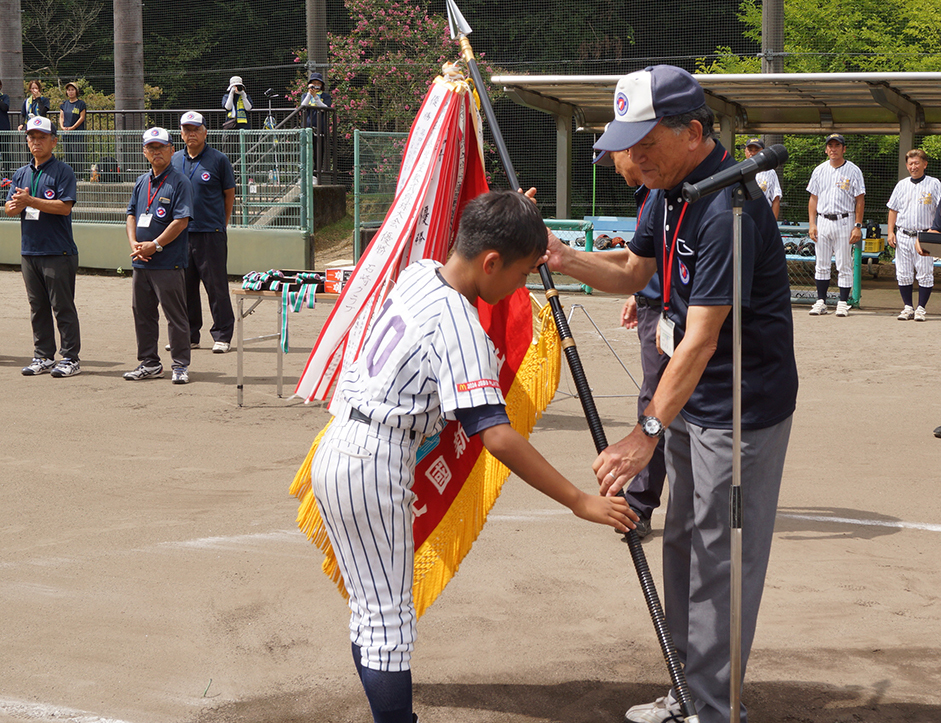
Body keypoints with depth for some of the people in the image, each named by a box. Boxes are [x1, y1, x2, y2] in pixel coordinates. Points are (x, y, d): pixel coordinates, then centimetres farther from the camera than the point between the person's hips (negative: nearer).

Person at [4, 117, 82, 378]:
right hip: (29, 249, 6)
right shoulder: (21, 174, 15)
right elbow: (9, 208, 11)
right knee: (37, 307, 10)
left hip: (58, 252, -6)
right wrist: (17, 204, -12)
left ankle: (71, 358, 1)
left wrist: (31, 201, -19)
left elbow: (65, 206, -15)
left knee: (63, 307, -4)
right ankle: (43, 357, 17)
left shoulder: (63, 171, -4)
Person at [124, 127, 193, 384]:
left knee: (175, 315, -3)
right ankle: (149, 363, 23)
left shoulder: (179, 182, -6)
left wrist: (155, 245, -17)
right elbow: (131, 214, 16)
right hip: (141, 262, 7)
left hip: (169, 263, -7)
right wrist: (134, 243, -2)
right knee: (142, 313, 12)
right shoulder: (141, 182, 15)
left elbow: (181, 221, -14)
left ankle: (180, 365, 4)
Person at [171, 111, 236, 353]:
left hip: (211, 233, -5)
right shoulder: (175, 160, 11)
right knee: (184, 286, 9)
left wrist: (221, 224, 4)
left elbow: (229, 194, 4)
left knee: (216, 286, -2)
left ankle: (222, 336, 5)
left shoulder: (218, 160, -2)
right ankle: (189, 336, 18)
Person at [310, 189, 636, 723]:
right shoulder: (460, 327, -19)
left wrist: (511, 219, 34)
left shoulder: (417, 274, 6)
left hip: (336, 453, 9)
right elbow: (497, 436, -27)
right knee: (391, 622, -1)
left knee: (370, 610, 17)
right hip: (375, 467, -9)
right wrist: (580, 501, -26)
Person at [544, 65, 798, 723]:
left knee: (720, 559, -3)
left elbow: (702, 340, -30)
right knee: (683, 545, 18)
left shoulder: (729, 207, -27)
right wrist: (566, 259, -5)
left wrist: (648, 431, -31)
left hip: (742, 410, -10)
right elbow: (631, 272, 14)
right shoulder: (670, 189, 4)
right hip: (691, 400, 10)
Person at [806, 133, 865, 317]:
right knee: (821, 265, 5)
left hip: (845, 222, -3)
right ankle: (821, 302, 10)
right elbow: (813, 198, 12)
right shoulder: (819, 170, 10)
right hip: (823, 221, 3)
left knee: (844, 265, -1)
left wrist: (858, 226, -9)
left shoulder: (853, 171, 0)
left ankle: (843, 302, 3)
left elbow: (860, 200, -2)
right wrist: (812, 224, 2)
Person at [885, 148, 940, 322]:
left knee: (925, 273, -2)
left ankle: (921, 308, 6)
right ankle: (907, 307, 13)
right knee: (903, 274, 3)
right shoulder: (902, 185, 12)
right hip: (903, 236, 3)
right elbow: (893, 210, 16)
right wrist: (891, 232, 5)